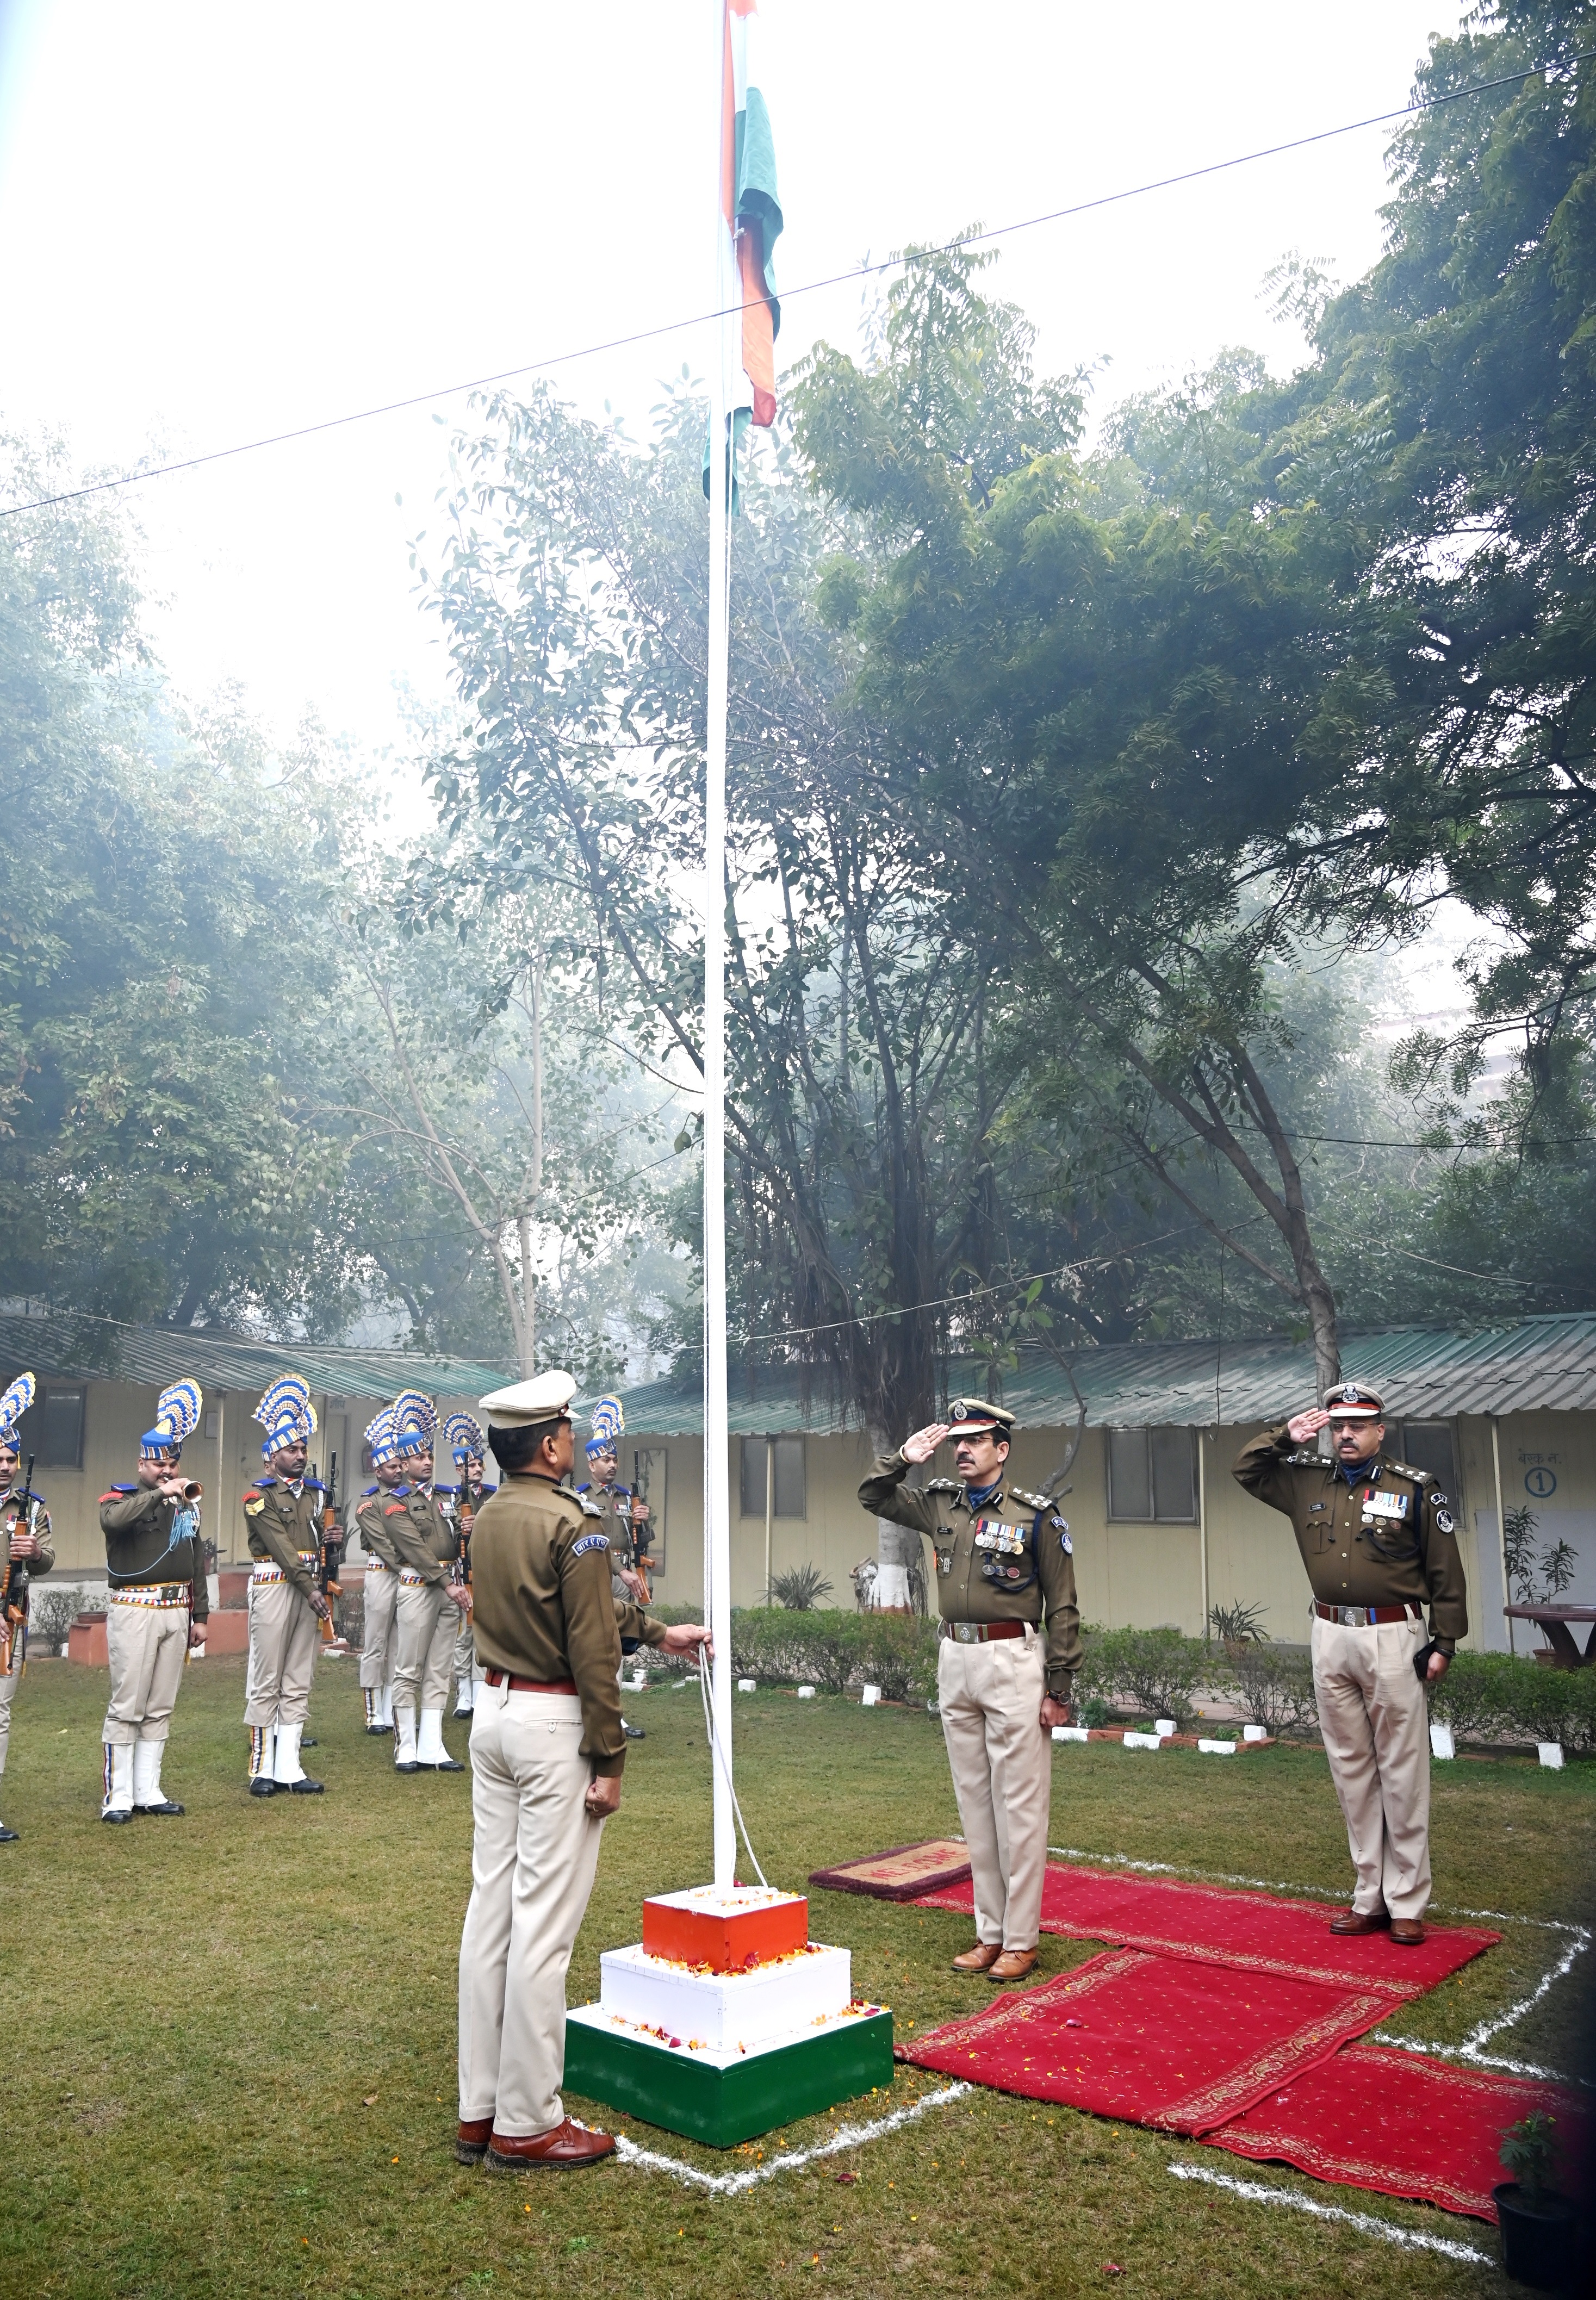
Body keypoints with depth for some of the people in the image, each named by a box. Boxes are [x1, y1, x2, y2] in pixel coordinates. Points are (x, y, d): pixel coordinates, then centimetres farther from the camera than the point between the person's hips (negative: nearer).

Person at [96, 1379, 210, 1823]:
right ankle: (119, 1796, 4)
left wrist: (200, 1615, 16)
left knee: (161, 1708, 9)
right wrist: (161, 1493, -30)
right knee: (127, 1707, -3)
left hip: (177, 1612, 6)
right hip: (134, 1611, -5)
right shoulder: (121, 1498, -2)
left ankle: (148, 1791, 16)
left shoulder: (188, 1504, 15)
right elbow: (112, 1520, -28)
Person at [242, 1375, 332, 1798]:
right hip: (274, 1585, -6)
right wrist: (311, 1591, -16)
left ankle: (289, 1767, 11)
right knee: (266, 1682, -1)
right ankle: (262, 1769, 6)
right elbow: (281, 1546, -12)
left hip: (308, 1587, 6)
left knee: (298, 1682, 7)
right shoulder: (259, 1496, -5)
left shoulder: (313, 1492, 15)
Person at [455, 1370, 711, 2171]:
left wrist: (658, 1631, 27)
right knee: (544, 1923, -1)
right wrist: (608, 1761, -11)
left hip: (493, 1711, 9)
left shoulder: (489, 1520, 9)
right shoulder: (574, 1524, -17)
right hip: (555, 1722, -9)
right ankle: (527, 2124, 8)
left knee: (490, 1909, 12)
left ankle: (479, 2110, 21)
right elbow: (591, 1650, -18)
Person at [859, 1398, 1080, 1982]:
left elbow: (1062, 1609, -6)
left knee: (1019, 1805, 0)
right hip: (955, 1660, 6)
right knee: (974, 1804, 12)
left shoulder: (1035, 1515, -7)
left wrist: (1058, 1689, -9)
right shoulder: (939, 1504, 8)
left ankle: (1021, 1939, 10)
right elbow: (873, 1497, 20)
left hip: (1013, 1661, -6)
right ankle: (990, 1933, 22)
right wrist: (904, 1457, 3)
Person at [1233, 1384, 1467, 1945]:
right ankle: (1369, 1897, 19)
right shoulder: (1307, 1481, 8)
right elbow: (1246, 1468, 18)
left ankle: (1407, 1903, 9)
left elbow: (1445, 1573, -1)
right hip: (1331, 1639, 4)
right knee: (1350, 1770, 10)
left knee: (1402, 1772, 0)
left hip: (1393, 1639, -4)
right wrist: (1286, 1436, 3)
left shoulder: (1416, 1489, -3)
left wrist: (1444, 1643, -4)